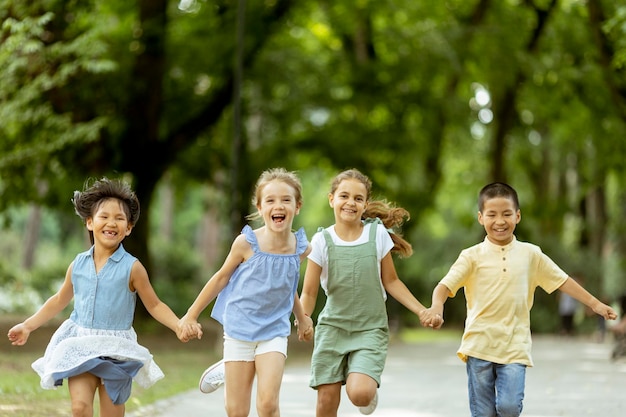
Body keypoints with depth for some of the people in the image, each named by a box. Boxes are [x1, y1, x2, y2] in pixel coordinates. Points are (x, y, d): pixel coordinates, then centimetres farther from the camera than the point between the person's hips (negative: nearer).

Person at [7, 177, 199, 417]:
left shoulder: (132, 268, -6)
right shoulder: (78, 265, 4)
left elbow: (154, 305, 0)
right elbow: (60, 300, 19)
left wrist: (180, 326, -15)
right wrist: (28, 325, 21)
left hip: (116, 352, -2)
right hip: (80, 347, 2)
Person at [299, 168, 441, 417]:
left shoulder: (378, 234, -2)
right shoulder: (322, 241, -3)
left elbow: (390, 281, 7)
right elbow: (309, 293, -2)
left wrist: (421, 311, -3)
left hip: (370, 329, -1)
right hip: (332, 328, 1)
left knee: (359, 393, -22)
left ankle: (370, 390, 14)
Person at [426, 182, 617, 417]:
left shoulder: (530, 254, 7)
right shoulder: (472, 256, 0)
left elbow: (562, 281, 15)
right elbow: (446, 285, -11)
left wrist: (594, 303, 17)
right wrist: (437, 305, -32)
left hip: (514, 348, 1)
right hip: (479, 345, -1)